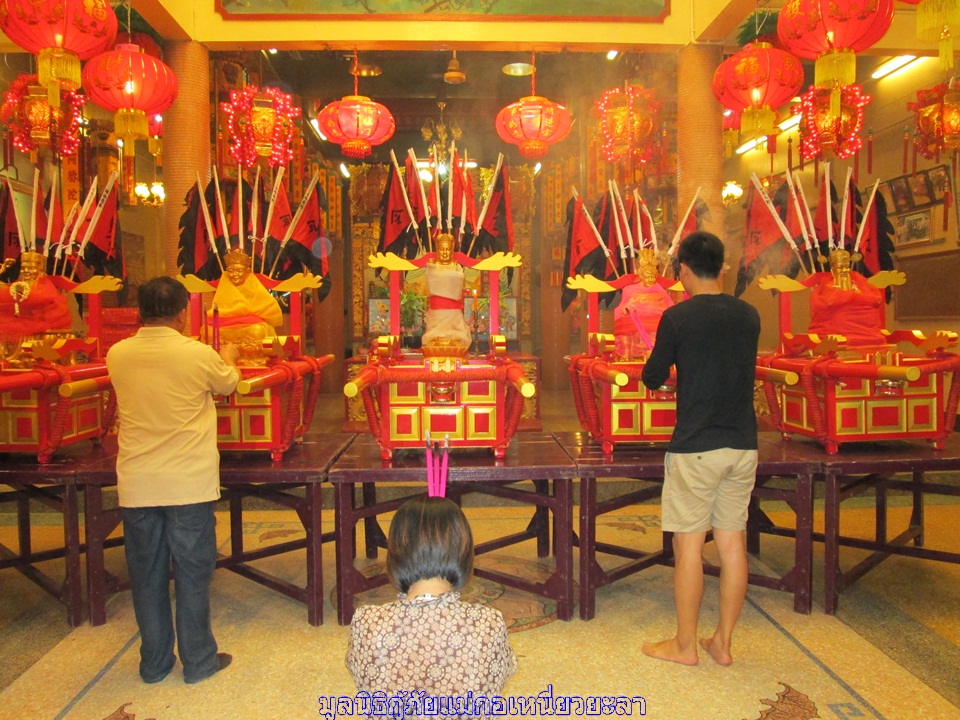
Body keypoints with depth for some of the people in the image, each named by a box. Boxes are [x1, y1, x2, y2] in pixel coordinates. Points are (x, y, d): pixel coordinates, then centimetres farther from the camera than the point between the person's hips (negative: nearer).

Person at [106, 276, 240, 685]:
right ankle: (198, 661, 23)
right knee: (192, 573, 10)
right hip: (188, 483, -3)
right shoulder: (198, 355, -13)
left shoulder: (118, 355, -2)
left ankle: (154, 663, 29)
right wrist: (228, 358, 29)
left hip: (136, 485, 4)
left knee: (146, 575, 15)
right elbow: (228, 384, 7)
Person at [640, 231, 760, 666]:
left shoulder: (677, 317, -10)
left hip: (695, 447, -5)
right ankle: (723, 642, 23)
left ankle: (684, 645, 17)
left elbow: (653, 379, -2)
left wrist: (663, 360, 19)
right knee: (732, 543, 11)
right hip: (743, 446, 6)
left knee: (688, 545, 5)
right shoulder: (749, 316, 6)